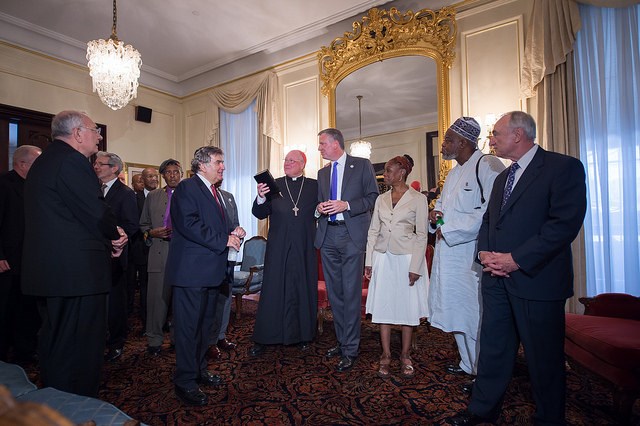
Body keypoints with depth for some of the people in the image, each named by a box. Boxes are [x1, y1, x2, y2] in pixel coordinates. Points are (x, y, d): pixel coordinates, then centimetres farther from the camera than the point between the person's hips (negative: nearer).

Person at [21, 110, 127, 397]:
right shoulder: (71, 161, -15)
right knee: (81, 348, 0)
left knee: (54, 344, 22)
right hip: (77, 273, -11)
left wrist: (107, 240, 9)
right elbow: (96, 213, -20)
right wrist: (115, 235, 0)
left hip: (49, 271, 11)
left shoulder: (45, 161, 18)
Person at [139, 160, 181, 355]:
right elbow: (143, 225, 16)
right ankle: (154, 339, 18)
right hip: (159, 253, 1)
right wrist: (151, 232, -3)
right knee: (157, 297, 2)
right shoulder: (152, 196, 14)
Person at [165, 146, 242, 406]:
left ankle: (199, 370, 34)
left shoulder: (214, 192, 18)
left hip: (211, 271, 9)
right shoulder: (187, 188, -10)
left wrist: (231, 234, 2)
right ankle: (185, 382, 16)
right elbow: (189, 224, -22)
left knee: (205, 324, 18)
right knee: (189, 326, 1)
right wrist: (223, 240, -20)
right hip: (191, 270, -9)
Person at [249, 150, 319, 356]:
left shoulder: (314, 186, 7)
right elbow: (260, 214, 1)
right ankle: (261, 339, 18)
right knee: (272, 291, 5)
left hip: (304, 248, 1)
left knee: (303, 290, 10)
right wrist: (261, 198, -18)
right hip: (278, 248, 0)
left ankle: (303, 335, 28)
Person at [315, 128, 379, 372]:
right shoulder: (322, 173, 17)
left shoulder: (362, 165, 1)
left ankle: (350, 350, 11)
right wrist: (319, 207, -2)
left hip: (352, 235, -5)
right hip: (328, 236, 6)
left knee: (351, 294, -3)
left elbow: (374, 197, -3)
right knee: (334, 293, 12)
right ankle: (342, 341, 28)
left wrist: (346, 205, -15)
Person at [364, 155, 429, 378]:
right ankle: (386, 355, 19)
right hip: (383, 258, 4)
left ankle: (405, 356, 23)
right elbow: (373, 232, 9)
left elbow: (421, 235, -5)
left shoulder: (418, 199, -3)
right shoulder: (381, 199, 9)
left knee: (408, 308, 6)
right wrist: (369, 261, 3)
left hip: (407, 257, -3)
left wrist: (415, 267, -11)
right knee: (383, 306, 5)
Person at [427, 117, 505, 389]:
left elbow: (492, 211, -24)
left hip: (472, 256, -9)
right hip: (449, 254, 9)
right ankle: (468, 364, 37)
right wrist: (435, 213, 5)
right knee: (457, 310, 18)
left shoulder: (487, 165, -12)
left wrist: (449, 229, -18)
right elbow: (443, 202, 29)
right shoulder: (454, 174, 17)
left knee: (475, 314, 2)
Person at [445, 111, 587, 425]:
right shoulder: (502, 178, 17)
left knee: (544, 357, 10)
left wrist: (517, 259, -19)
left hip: (536, 279, -6)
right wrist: (484, 252, -1)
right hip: (497, 278, 7)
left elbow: (566, 222, -17)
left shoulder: (563, 167, -7)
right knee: (493, 348, 15)